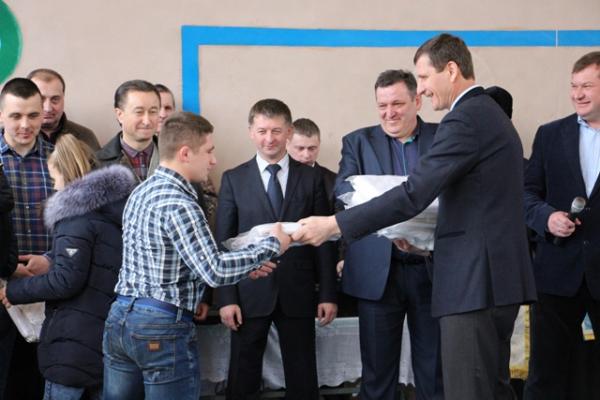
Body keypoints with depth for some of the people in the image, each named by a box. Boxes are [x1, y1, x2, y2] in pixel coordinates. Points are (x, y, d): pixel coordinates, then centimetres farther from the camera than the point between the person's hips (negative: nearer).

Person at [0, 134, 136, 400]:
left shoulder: (77, 212, -13)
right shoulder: (115, 207, 12)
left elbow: (67, 280, -19)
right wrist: (49, 262, 22)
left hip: (76, 342, -8)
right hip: (111, 334, 8)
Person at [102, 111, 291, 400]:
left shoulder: (142, 192, 10)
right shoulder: (178, 204, -18)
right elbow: (215, 273, -23)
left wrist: (242, 267, 10)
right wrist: (272, 245, -10)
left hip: (120, 316, 9)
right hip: (162, 325, -8)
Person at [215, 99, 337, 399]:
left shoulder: (311, 178, 5)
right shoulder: (233, 179, 3)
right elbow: (223, 243, 1)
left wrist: (328, 294, 0)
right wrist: (226, 297, -6)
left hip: (297, 294, 1)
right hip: (250, 294, 0)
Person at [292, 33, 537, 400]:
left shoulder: (464, 119, -14)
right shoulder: (493, 114, 17)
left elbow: (413, 194, -21)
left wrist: (333, 225, -17)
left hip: (475, 280, -11)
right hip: (500, 275, 11)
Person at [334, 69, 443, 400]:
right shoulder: (358, 142, 7)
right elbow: (342, 190, -7)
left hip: (433, 269, 0)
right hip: (378, 272, 0)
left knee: (434, 370, 9)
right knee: (377, 370, 8)